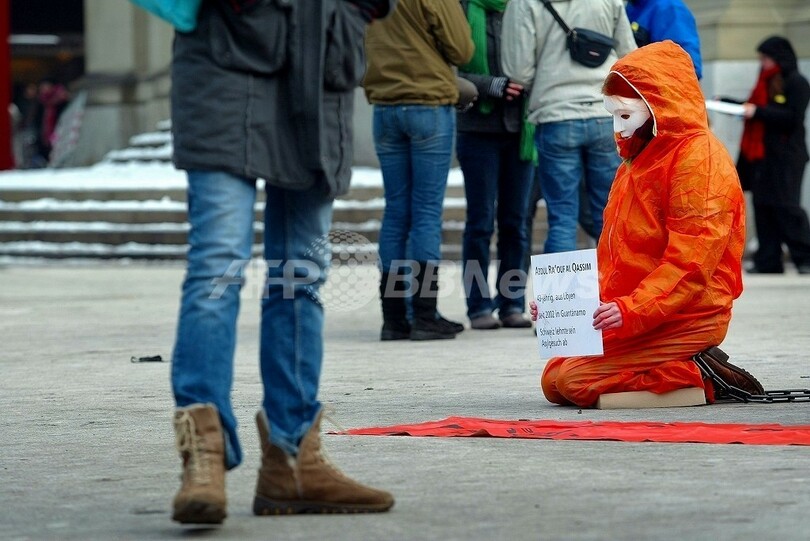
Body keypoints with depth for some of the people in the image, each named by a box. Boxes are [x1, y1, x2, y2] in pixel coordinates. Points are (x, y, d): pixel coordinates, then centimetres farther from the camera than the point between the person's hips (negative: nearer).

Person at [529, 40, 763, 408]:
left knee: (576, 381, -20)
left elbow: (690, 264, -21)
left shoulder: (700, 160, -12)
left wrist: (631, 310, -31)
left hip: (684, 318, -10)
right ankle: (689, 369, 5)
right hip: (632, 316, 10)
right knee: (552, 381, 3)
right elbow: (611, 253, 19)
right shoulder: (637, 158, 19)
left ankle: (700, 378, -10)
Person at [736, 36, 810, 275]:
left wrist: (758, 112, -18)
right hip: (761, 155, 8)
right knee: (763, 207, 3)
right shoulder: (767, 82, 18)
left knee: (785, 206, -12)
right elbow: (755, 108, 25)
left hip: (786, 158, -8)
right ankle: (768, 261, 3)